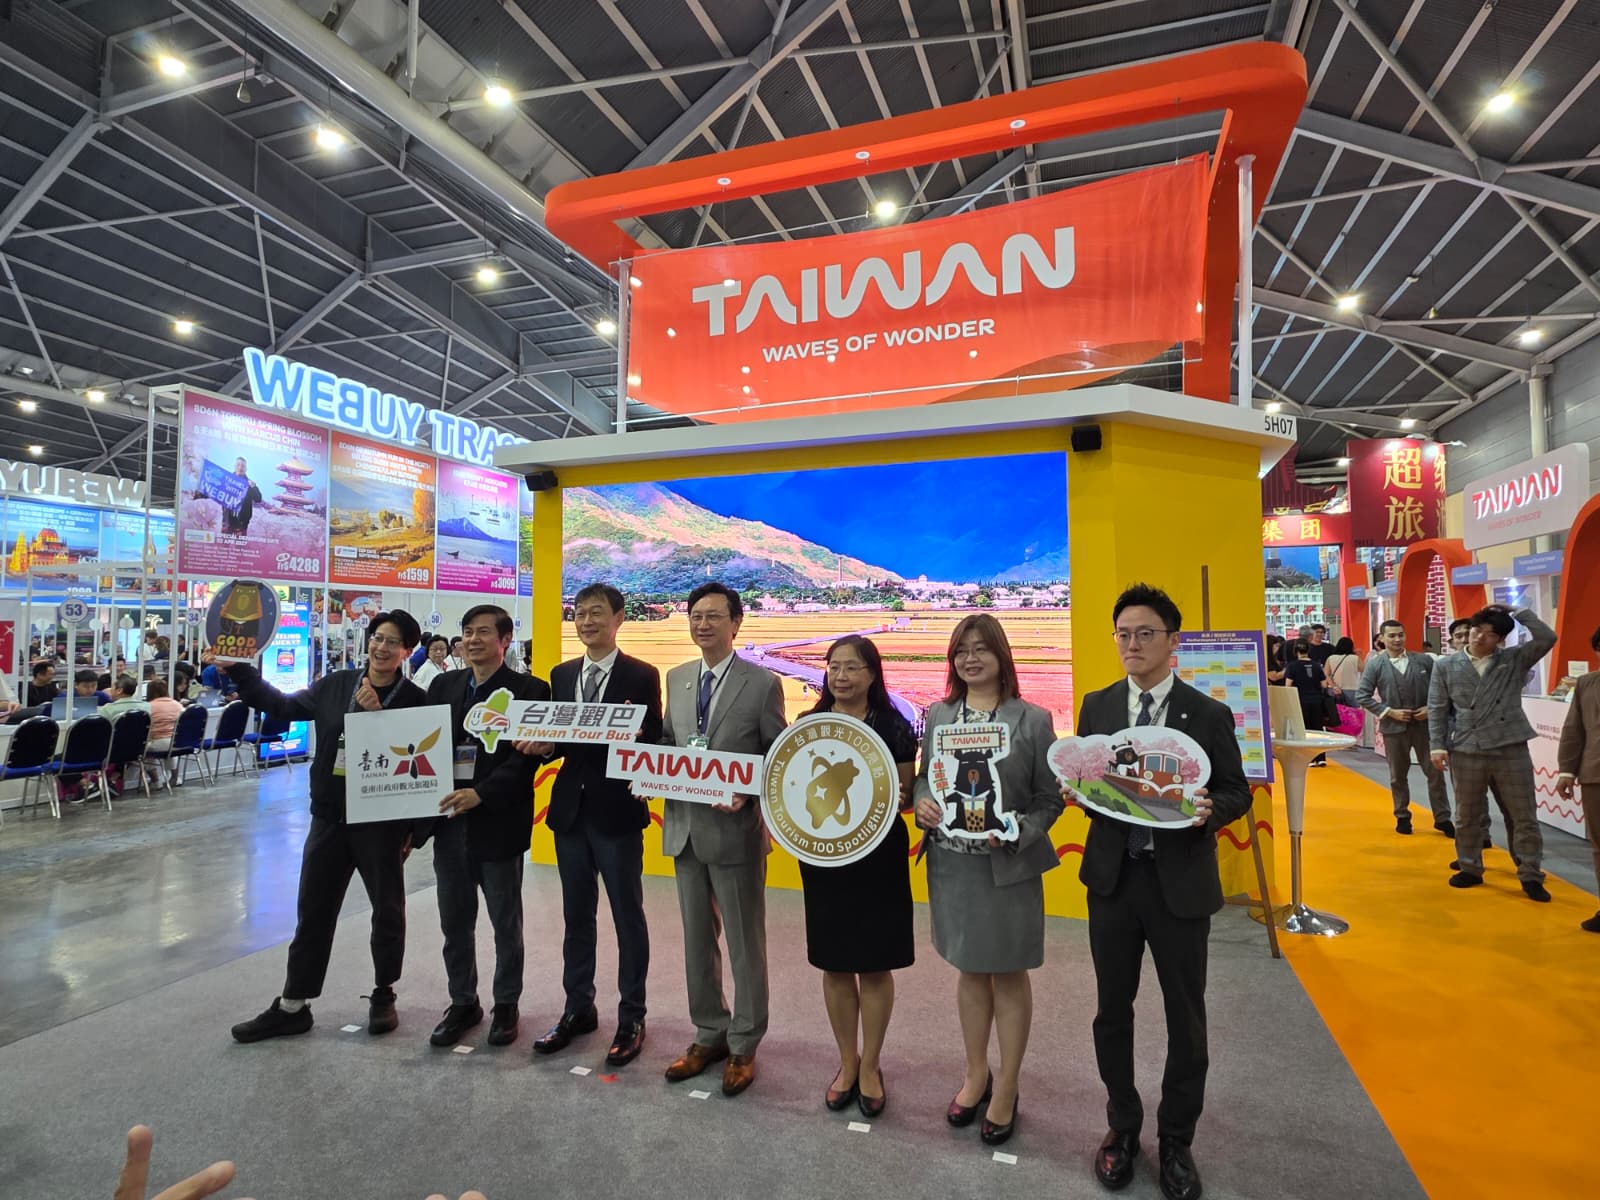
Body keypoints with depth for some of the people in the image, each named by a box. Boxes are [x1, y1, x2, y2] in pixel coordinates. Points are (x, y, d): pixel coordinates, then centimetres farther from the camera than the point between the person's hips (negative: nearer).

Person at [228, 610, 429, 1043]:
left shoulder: (414, 700, -11)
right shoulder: (334, 685, 2)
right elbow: (283, 706, 14)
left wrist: (378, 714, -24)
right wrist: (237, 670, 11)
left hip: (382, 822, -3)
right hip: (329, 818, 4)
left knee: (387, 910, 12)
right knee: (313, 913, 14)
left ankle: (383, 996, 32)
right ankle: (292, 1006, 29)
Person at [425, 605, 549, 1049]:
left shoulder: (529, 690, -7)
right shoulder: (443, 685, 9)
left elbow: (526, 757, -14)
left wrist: (480, 794, -24)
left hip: (498, 823, -4)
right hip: (449, 821, 4)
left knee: (506, 923, 11)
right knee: (455, 922, 14)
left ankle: (506, 1004, 28)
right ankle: (463, 1003, 32)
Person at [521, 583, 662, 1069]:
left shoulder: (642, 675, -7)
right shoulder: (561, 675, 9)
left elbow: (654, 744, -9)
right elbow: (555, 740, 11)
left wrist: (632, 740, -29)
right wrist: (543, 745, -11)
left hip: (617, 812, -5)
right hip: (570, 810, 5)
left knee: (628, 918, 7)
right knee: (576, 916, 17)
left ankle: (631, 1018, 23)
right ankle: (578, 1009, 34)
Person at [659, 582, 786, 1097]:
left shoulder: (763, 683, -10)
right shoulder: (676, 679, 6)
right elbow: (667, 743, 13)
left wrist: (746, 795, -22)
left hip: (735, 829, -5)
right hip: (684, 827, 5)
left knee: (745, 944, 10)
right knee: (696, 939, 18)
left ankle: (743, 1046, 28)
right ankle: (709, 1035, 37)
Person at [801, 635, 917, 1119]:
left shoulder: (894, 727, -6)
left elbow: (906, 793, -2)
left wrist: (896, 798, -22)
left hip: (878, 857, -2)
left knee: (874, 965, 9)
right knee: (834, 964, 12)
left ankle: (870, 1066, 30)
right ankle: (848, 1061, 33)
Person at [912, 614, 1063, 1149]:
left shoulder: (1032, 719, -9)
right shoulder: (938, 714, 2)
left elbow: (1050, 798, -5)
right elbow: (924, 777, 10)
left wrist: (1017, 832, -21)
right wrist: (923, 803, -11)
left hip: (1008, 867, -3)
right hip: (951, 862, 4)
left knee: (1009, 976, 12)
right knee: (970, 970, 19)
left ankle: (1006, 1089, 32)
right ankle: (976, 1075, 39)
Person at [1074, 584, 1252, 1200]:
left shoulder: (1208, 714, -6)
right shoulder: (1096, 705, 1)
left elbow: (1237, 791, -1)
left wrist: (1210, 808, -22)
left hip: (1180, 881, -2)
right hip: (1112, 874, 2)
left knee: (1185, 1015, 13)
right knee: (1112, 1007, 15)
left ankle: (1175, 1139, 35)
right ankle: (1122, 1125, 37)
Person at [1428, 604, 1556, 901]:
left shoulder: (1515, 660, 5)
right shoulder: (1446, 667, 3)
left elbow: (1547, 638, -11)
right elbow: (1437, 709, 3)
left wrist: (1516, 611, -6)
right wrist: (1437, 745, -3)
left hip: (1511, 750, 0)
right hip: (1466, 752, 0)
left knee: (1524, 816, 6)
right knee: (1467, 816, 11)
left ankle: (1531, 876, 18)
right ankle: (1470, 868, 26)